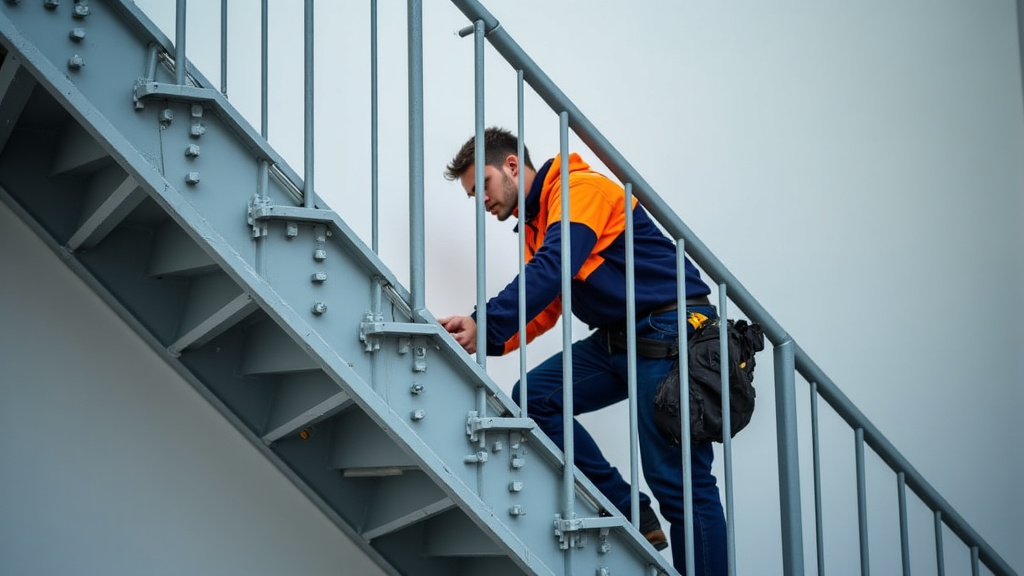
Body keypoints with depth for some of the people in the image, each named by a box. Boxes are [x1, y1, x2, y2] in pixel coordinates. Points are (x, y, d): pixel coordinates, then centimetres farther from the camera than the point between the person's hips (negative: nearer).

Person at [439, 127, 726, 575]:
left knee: (678, 483, -9)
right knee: (535, 396, -6)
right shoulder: (536, 226, 19)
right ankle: (630, 515, -2)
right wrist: (478, 338, -3)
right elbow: (543, 310, 14)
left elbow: (551, 271, -24)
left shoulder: (580, 189, -10)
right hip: (617, 338, 9)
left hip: (670, 334, -9)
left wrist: (485, 326, -29)